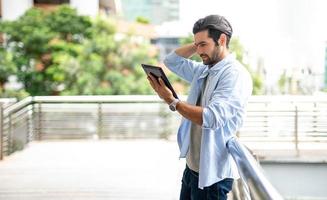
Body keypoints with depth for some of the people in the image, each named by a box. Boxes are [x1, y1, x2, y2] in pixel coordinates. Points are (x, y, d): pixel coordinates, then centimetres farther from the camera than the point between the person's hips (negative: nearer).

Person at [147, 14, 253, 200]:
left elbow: (211, 117, -27)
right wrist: (196, 44, 7)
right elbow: (172, 61, 21)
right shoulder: (204, 70, 11)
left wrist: (172, 101, -21)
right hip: (192, 166, 8)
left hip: (212, 173, -8)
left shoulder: (235, 74, -17)